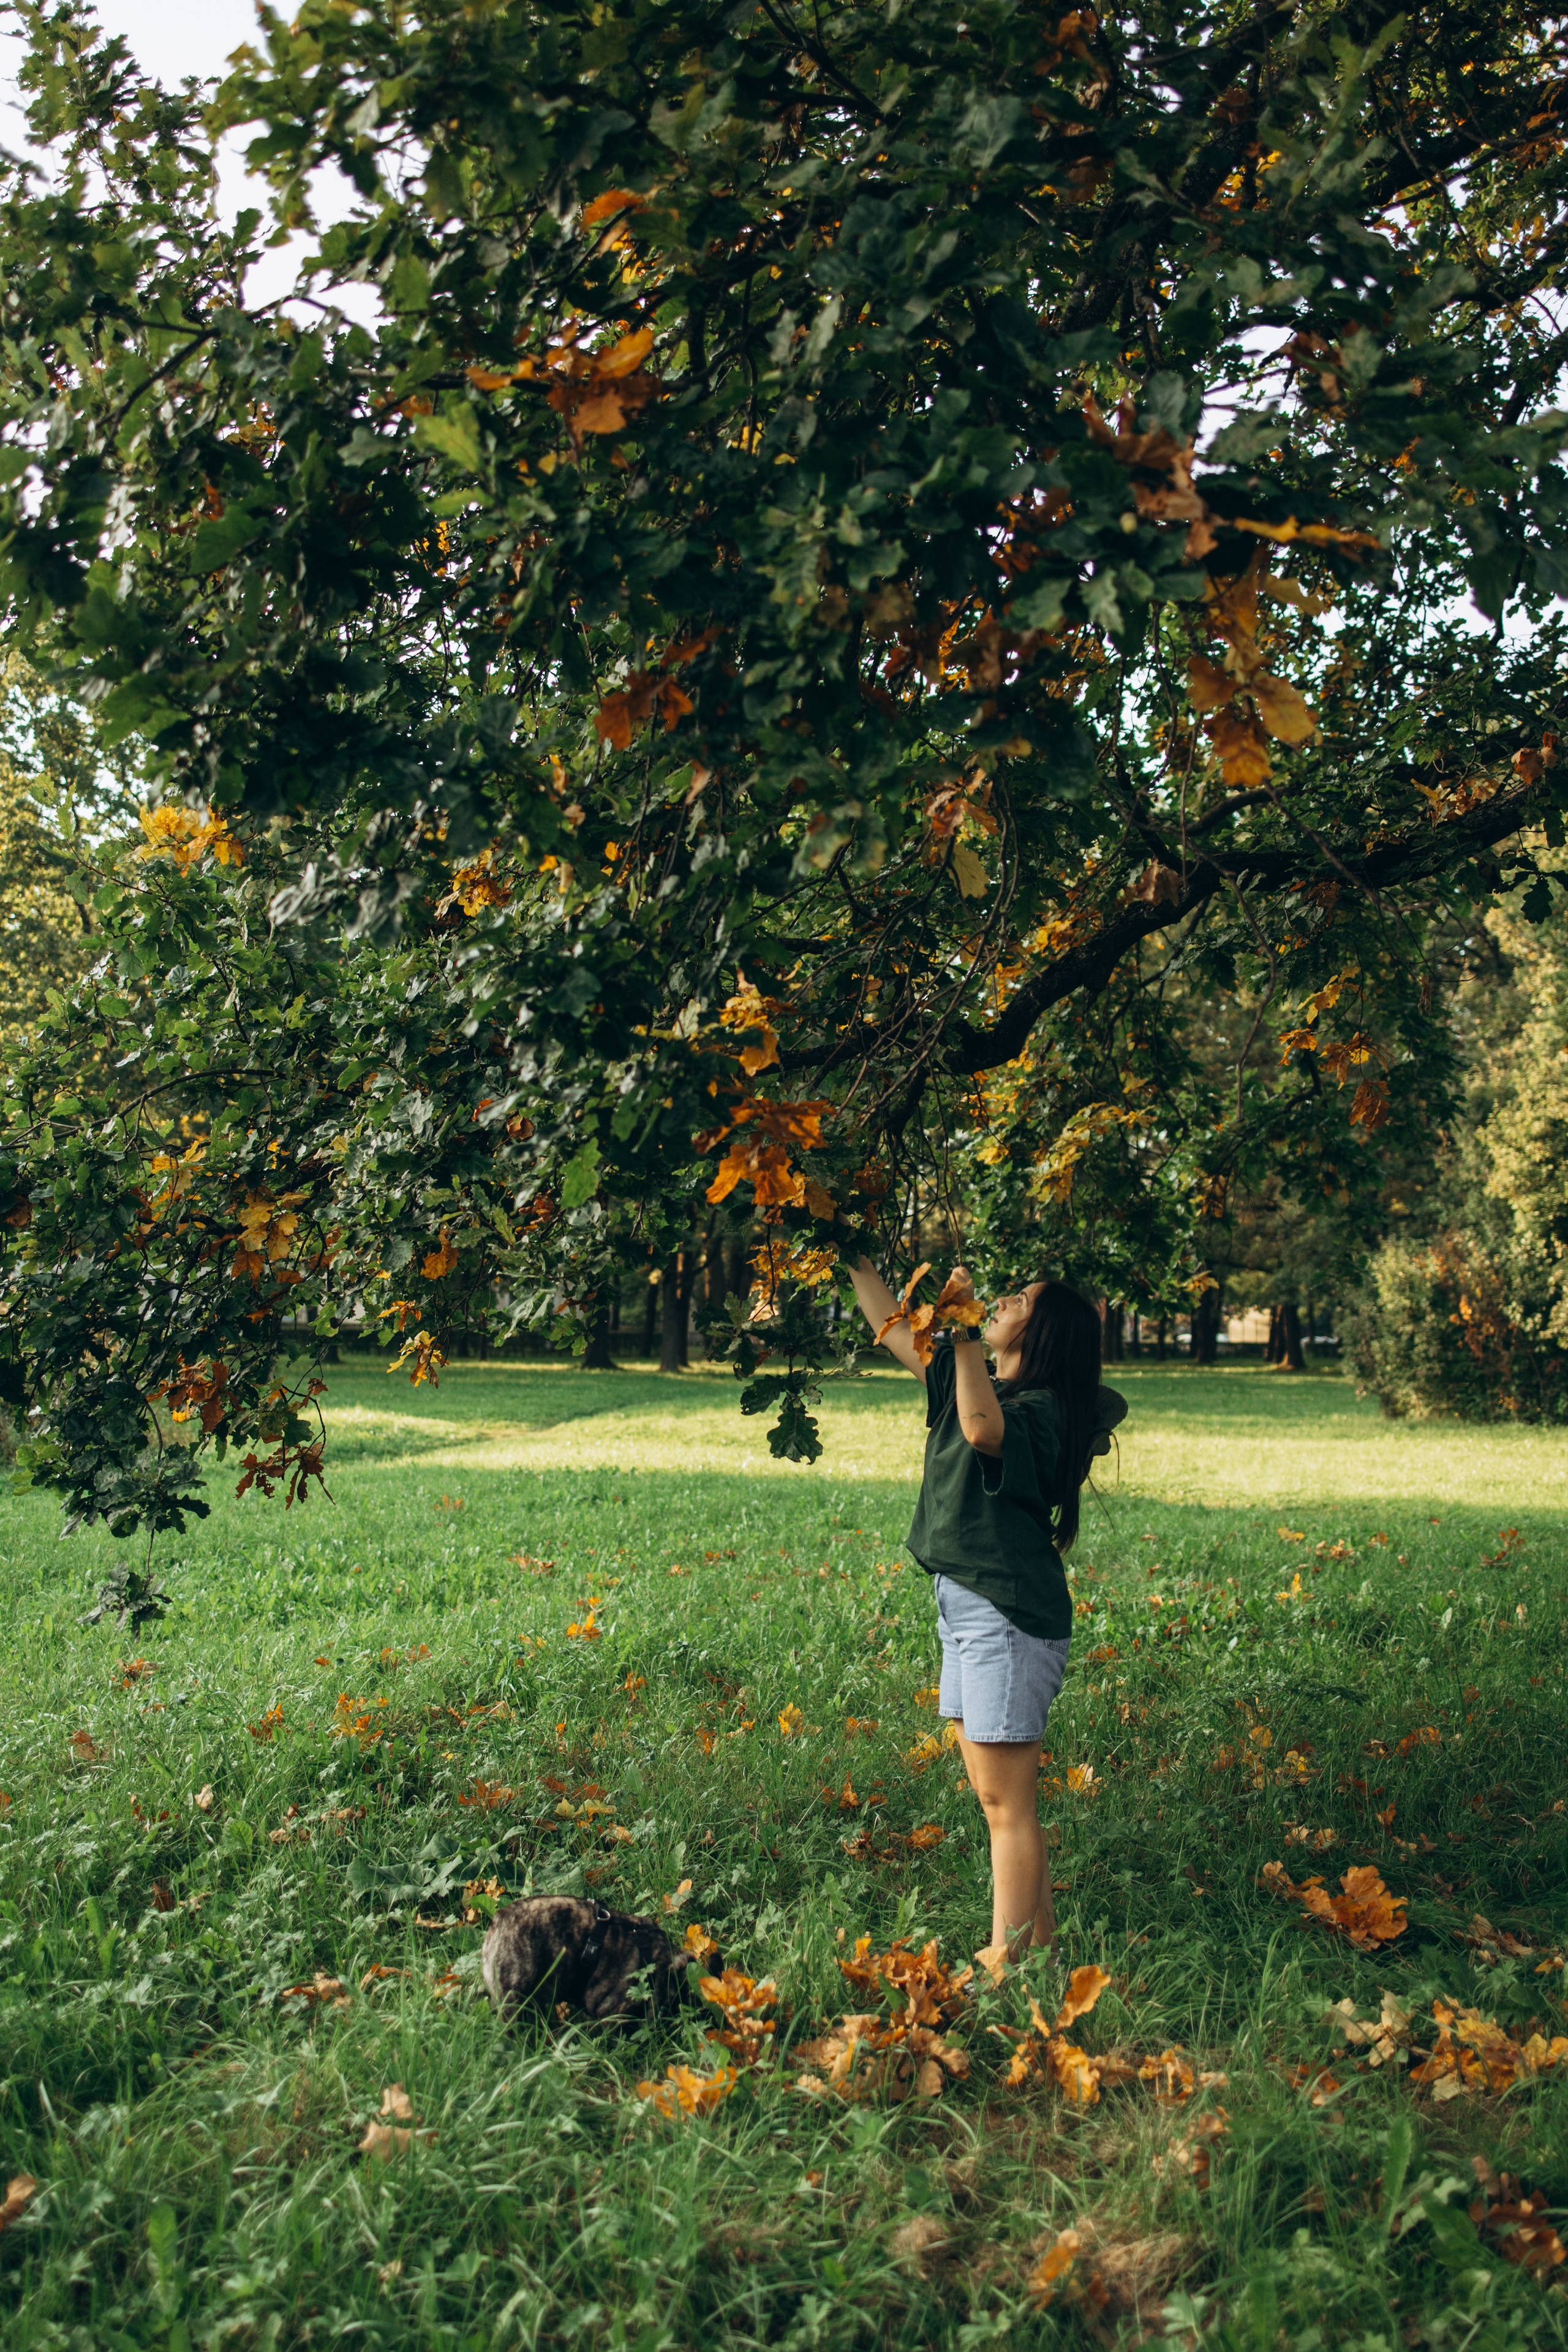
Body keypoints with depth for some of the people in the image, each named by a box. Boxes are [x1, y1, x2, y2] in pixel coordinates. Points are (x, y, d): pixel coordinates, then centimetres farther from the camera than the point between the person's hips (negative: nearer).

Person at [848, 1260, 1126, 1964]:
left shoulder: (1040, 1410, -14)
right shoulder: (978, 1383, 11)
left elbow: (983, 1429, -38)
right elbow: (893, 1326, 19)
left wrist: (965, 1331, -31)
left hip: (1009, 1615, -9)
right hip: (964, 1608, 9)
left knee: (1006, 1802, -4)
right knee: (999, 1800, 14)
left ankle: (1007, 1961, 2)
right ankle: (1040, 1944, 23)